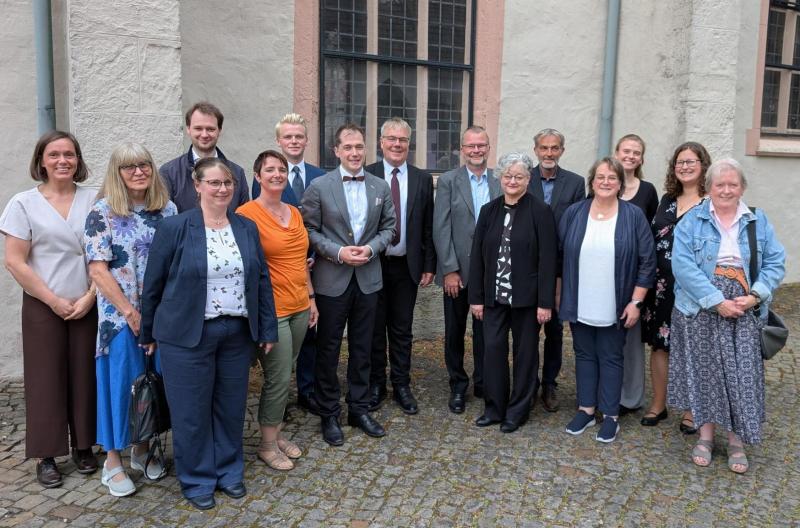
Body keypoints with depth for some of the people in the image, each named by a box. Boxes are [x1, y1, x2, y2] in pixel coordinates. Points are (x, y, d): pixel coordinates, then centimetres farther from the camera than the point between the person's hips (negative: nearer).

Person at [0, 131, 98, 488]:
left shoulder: (93, 201, 1)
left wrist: (89, 297, -7)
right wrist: (55, 301, -8)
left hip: (87, 306, 1)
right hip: (43, 308, -1)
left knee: (84, 376, 7)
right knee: (46, 379, 5)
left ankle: (83, 447, 23)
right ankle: (46, 457, 18)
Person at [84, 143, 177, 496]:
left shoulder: (167, 209, 5)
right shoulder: (102, 212, -7)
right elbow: (98, 270, -11)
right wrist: (130, 312, -13)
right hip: (120, 317, -4)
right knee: (121, 381, 3)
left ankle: (143, 449, 29)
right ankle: (113, 461, 20)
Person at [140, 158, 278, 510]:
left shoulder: (247, 228, 5)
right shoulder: (174, 228, -7)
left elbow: (262, 280, 8)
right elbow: (153, 284, -2)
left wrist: (268, 329, 6)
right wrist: (148, 333, 3)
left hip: (238, 333, 4)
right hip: (187, 335, -3)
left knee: (231, 407, 14)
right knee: (191, 411, 8)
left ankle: (229, 471, 33)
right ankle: (197, 480, 27)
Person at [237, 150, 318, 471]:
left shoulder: (294, 213, 11)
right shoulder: (247, 213, -11)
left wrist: (311, 297, 16)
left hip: (299, 307, 7)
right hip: (272, 310, -7)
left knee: (284, 375, 15)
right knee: (279, 378, 0)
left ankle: (277, 433, 30)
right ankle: (267, 445, 18)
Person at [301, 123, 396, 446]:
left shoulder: (380, 187, 4)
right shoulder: (319, 186, -5)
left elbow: (388, 227, 9)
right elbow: (309, 229, -5)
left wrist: (371, 248, -9)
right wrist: (338, 252, -16)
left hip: (368, 278, 3)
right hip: (332, 280, -3)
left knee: (362, 348, 13)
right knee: (328, 349, 7)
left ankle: (359, 409, 29)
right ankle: (329, 414, 22)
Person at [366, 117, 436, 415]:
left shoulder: (422, 179, 4)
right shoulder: (366, 176, -3)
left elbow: (428, 227, 5)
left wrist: (429, 266, 2)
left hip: (407, 266, 2)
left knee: (402, 330, 10)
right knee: (374, 328, 10)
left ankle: (401, 386, 23)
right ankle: (375, 385, 25)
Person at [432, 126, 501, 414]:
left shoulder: (500, 183, 3)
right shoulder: (447, 181, -2)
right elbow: (441, 229, -6)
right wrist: (450, 270, -11)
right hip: (457, 271, -1)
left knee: (485, 331, 10)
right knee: (455, 332, 10)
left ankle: (483, 383, 28)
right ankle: (458, 386, 26)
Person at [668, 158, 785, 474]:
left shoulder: (758, 222, 10)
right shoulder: (691, 221, 1)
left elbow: (775, 263, 5)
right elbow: (683, 265, -11)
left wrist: (755, 296, -12)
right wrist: (717, 302, -17)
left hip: (744, 311, 2)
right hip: (701, 309, -2)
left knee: (742, 372, 0)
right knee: (704, 369, 4)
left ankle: (737, 440, 14)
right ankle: (706, 434, 19)